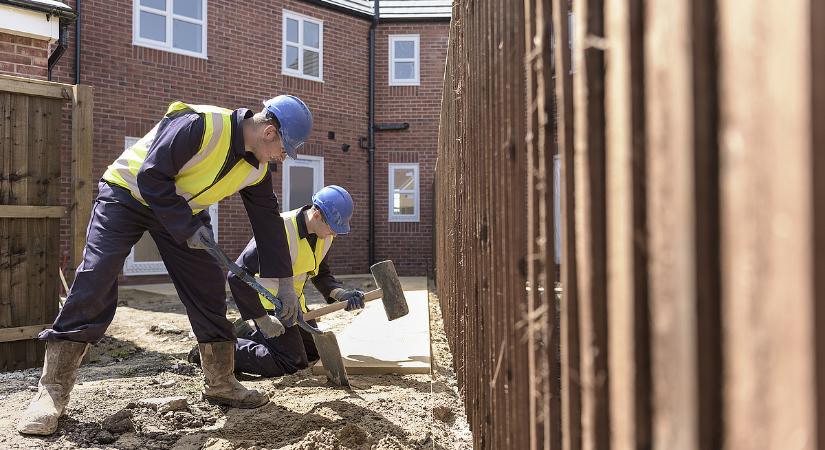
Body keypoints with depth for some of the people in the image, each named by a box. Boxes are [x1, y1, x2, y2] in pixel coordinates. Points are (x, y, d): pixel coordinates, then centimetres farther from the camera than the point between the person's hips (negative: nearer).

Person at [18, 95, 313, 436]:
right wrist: (188, 227, -27)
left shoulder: (256, 169, -8)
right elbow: (152, 177, -28)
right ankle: (52, 391, -7)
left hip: (184, 211, 6)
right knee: (94, 283, -16)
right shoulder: (200, 125, -31)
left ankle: (220, 383, 11)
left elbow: (268, 220, -1)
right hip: (128, 192, -6)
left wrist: (285, 284, -3)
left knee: (208, 287, -1)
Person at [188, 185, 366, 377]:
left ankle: (246, 334, 25)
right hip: (267, 302, -8)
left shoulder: (324, 235, -6)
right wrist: (262, 321, -28)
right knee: (292, 362, -13)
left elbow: (321, 274, 6)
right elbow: (237, 277, -31)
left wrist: (340, 294, -15)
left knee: (313, 352, 16)